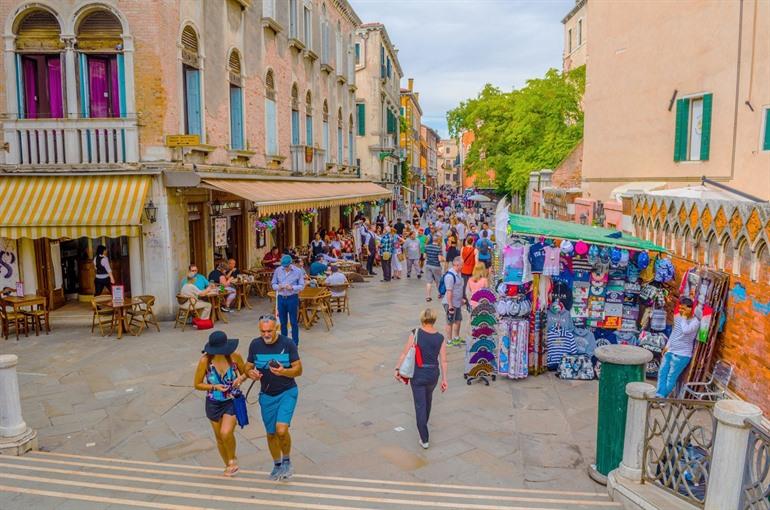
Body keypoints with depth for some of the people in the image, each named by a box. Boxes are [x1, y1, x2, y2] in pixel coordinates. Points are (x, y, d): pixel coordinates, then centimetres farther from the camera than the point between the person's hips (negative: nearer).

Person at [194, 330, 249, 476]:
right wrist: (214, 387, -21)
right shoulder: (205, 361, -16)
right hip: (214, 403, 1)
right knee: (219, 438, 14)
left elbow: (245, 372, 3)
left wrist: (240, 378, -19)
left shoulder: (234, 357, -14)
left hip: (233, 400, -1)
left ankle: (233, 459, 12)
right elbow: (197, 384, -6)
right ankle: (228, 465, 39)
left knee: (226, 433, -19)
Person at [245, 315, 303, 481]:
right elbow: (248, 366, 6)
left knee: (281, 430, -18)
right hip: (267, 395, 3)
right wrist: (251, 373, -18)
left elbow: (298, 369, -9)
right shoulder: (255, 344, -4)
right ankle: (277, 465, 36)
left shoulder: (288, 344, -12)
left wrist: (284, 372, -28)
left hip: (287, 392, -3)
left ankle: (287, 461, 9)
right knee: (271, 434, 12)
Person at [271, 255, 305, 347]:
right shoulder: (278, 270, 1)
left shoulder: (298, 271, -7)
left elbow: (302, 286, -5)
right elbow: (273, 284, 6)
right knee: (283, 322, 12)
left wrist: (292, 287, -22)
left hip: (292, 298, -3)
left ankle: (295, 344, 12)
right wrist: (278, 287, -16)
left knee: (293, 322, 3)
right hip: (281, 298, 3)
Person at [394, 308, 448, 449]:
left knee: (420, 404, 4)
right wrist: (444, 379, 1)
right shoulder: (440, 338, -7)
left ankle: (424, 439, 4)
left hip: (417, 374, -3)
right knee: (428, 398, 30)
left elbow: (404, 353, -13)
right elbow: (443, 360, -6)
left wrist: (397, 369, -3)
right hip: (433, 374, 3)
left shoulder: (415, 333, -14)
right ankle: (424, 421, 52)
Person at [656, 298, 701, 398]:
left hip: (682, 354, -7)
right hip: (670, 351, 7)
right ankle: (659, 396, 3)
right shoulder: (677, 317, 7)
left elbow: (686, 331, -34)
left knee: (671, 377, -2)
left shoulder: (695, 321, -14)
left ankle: (660, 396, 5)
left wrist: (684, 317, -20)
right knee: (662, 373, 3)